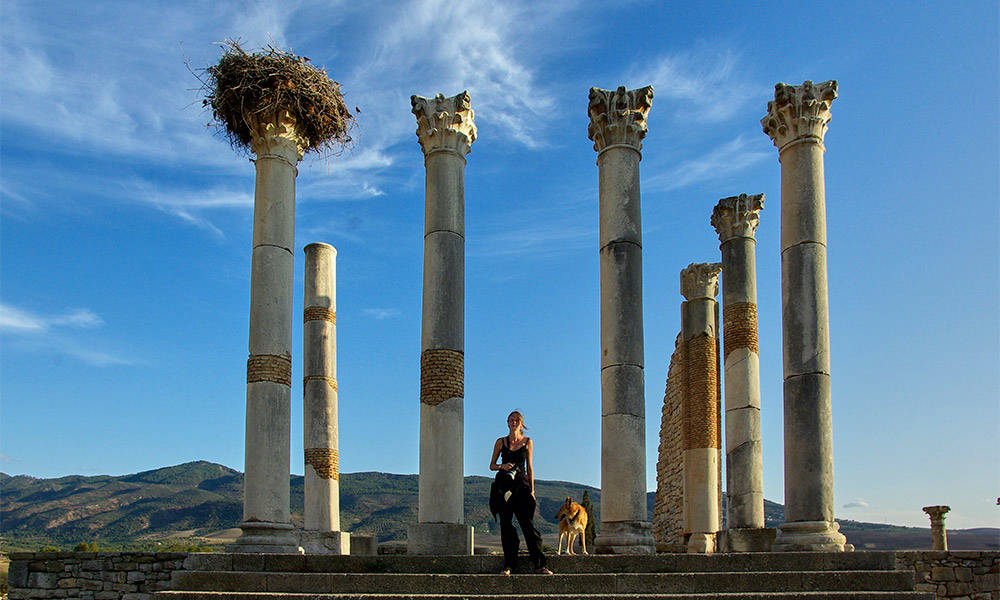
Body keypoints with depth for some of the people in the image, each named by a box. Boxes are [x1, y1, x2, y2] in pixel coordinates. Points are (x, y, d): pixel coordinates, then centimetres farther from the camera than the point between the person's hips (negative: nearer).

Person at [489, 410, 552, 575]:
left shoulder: (527, 442, 8)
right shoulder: (501, 442, 8)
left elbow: (529, 468, 10)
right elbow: (492, 465, 12)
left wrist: (532, 490, 5)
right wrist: (502, 466, -9)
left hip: (521, 484, -1)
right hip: (503, 486, 1)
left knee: (528, 524, -7)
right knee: (506, 525, -1)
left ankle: (539, 564, -7)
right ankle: (509, 565, 4)